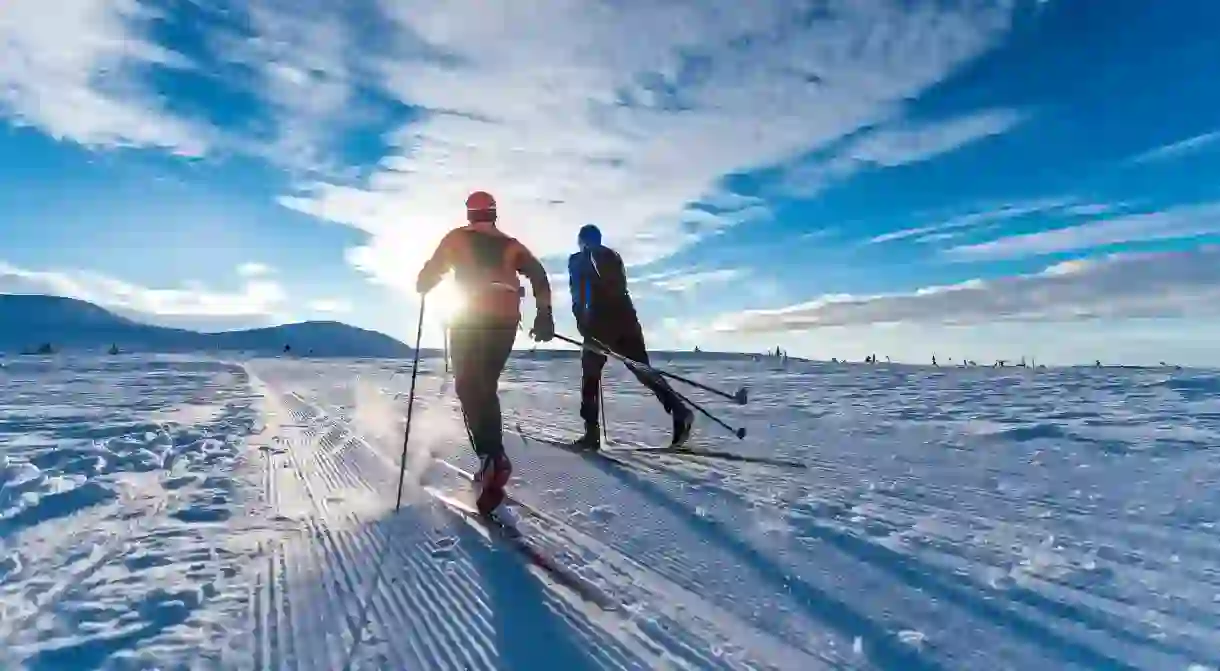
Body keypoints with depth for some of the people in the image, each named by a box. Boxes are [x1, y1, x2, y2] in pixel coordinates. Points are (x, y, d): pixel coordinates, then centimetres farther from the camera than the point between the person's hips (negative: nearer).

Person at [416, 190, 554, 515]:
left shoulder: (457, 238, 13)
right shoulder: (510, 244, 20)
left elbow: (429, 275, 14)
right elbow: (538, 275, 4)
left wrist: (422, 287, 37)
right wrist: (544, 314, 0)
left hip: (469, 319, -3)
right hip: (506, 321, 4)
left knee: (469, 388, -4)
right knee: (487, 387, 16)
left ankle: (492, 458, -24)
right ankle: (494, 455, 14)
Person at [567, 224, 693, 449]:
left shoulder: (578, 260, 8)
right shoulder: (613, 256, 24)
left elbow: (578, 294, -4)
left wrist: (581, 322, -2)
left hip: (601, 321, -5)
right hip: (626, 318, 5)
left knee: (590, 374, 7)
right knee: (644, 370, 7)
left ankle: (592, 433, 0)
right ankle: (679, 410, -14)